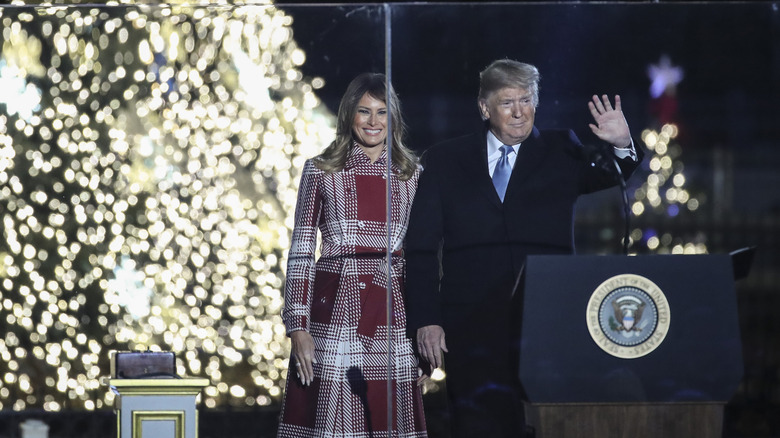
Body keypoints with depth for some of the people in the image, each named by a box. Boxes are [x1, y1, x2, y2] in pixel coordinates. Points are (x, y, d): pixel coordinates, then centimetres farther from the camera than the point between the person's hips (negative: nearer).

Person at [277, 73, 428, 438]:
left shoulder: (412, 174, 12)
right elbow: (300, 252, 3)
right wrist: (298, 326, -6)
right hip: (334, 311, -2)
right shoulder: (321, 171, 6)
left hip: (392, 313, 2)